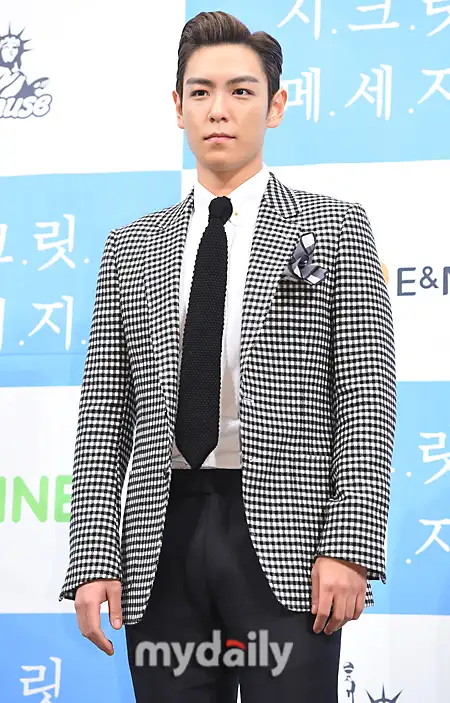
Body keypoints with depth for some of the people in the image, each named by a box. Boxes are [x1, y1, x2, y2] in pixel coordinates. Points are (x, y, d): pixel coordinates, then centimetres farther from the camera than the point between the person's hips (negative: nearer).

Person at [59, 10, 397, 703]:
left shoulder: (335, 226, 7)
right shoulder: (130, 249, 15)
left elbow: (366, 395, -1)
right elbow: (104, 415, 10)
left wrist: (349, 547, -11)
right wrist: (93, 559, 0)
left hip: (285, 542, -2)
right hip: (162, 540, 3)